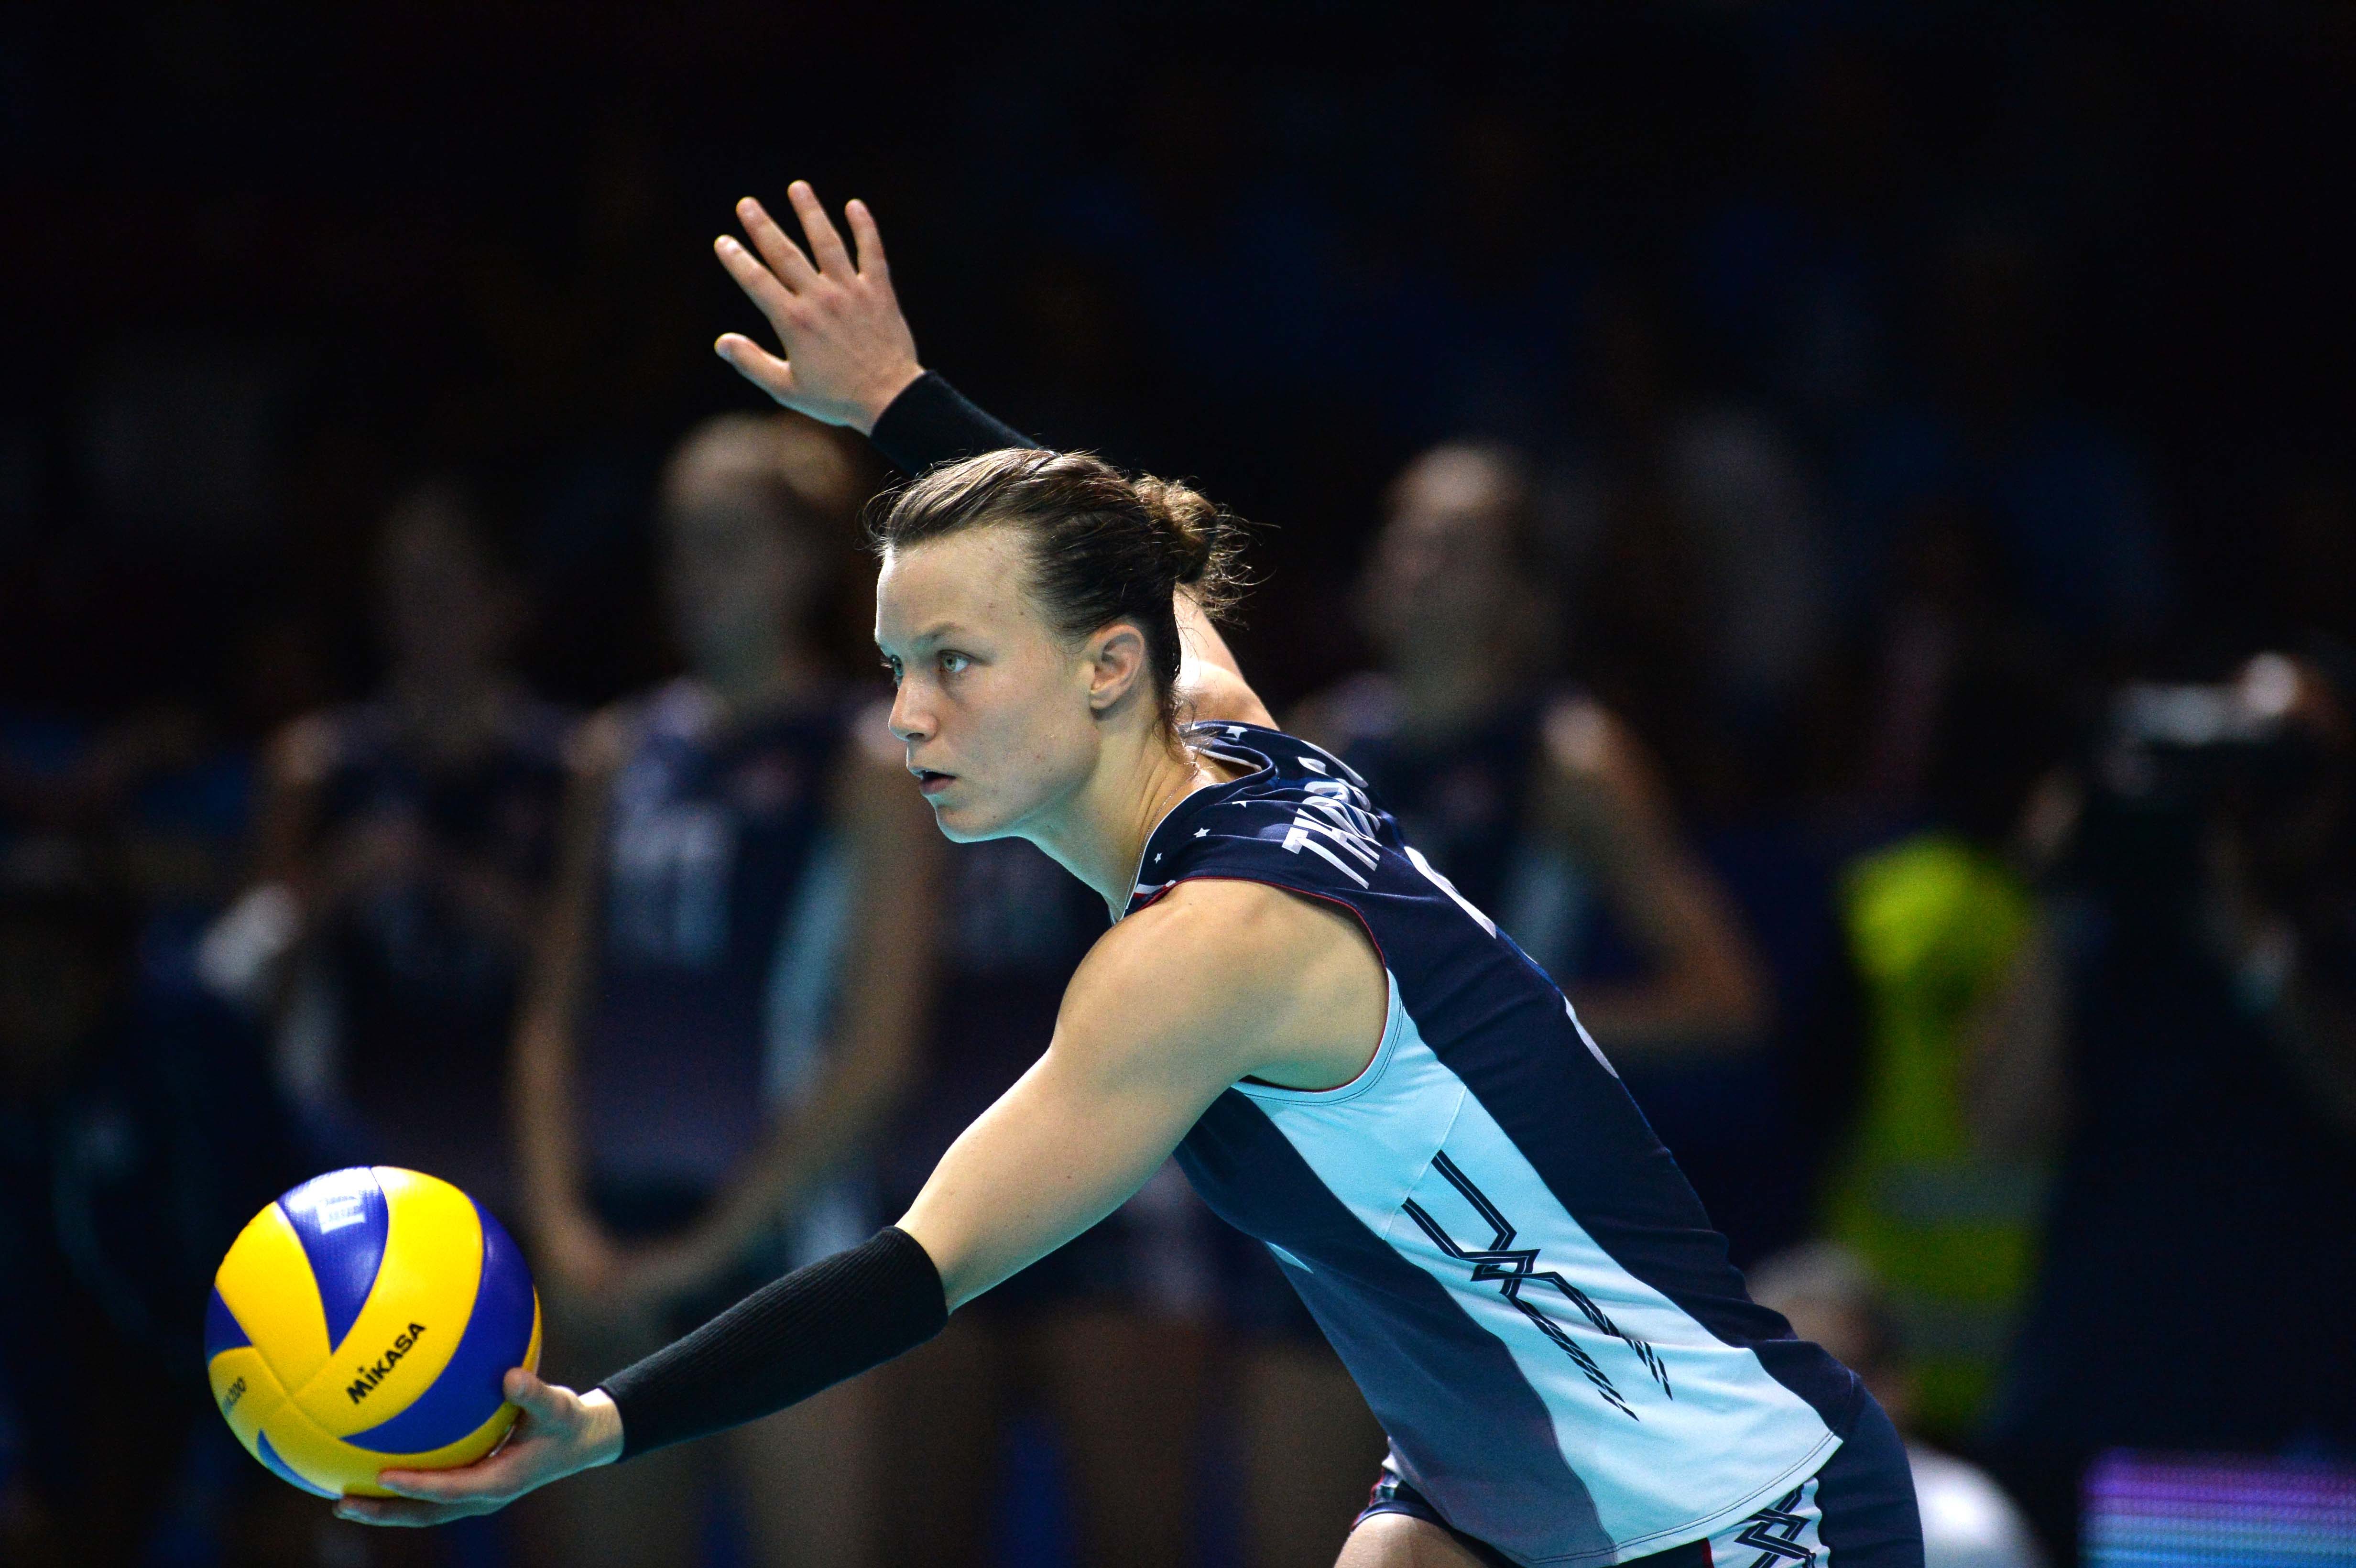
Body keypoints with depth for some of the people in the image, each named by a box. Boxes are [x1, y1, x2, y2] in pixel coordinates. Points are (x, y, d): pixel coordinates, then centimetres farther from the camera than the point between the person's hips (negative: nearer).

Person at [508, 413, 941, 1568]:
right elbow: (556, 1016, 12)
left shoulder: (865, 766, -3)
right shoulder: (621, 756, 13)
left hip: (773, 1224, -6)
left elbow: (874, 1057, -8)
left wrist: (708, 1247, -11)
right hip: (610, 1238, 6)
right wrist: (559, 1224, -3)